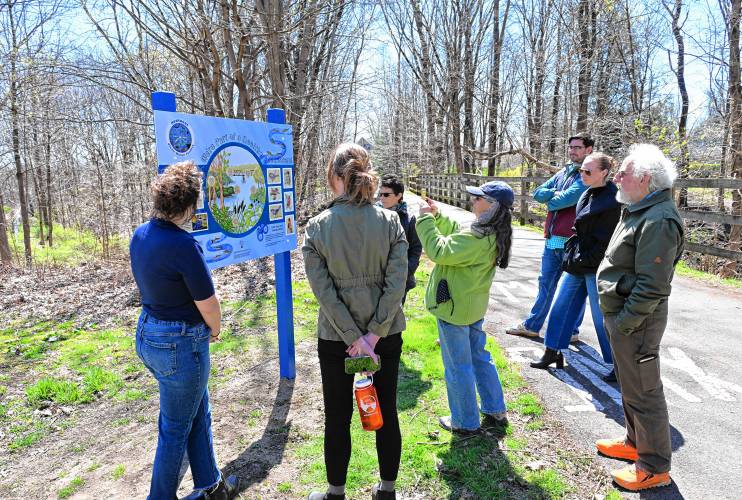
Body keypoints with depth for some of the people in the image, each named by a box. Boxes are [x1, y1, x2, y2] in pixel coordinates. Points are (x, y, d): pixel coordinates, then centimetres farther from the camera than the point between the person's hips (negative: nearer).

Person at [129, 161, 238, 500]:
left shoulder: (140, 235, 1)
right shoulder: (183, 244, -25)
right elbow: (208, 303, -19)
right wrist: (215, 329, 3)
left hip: (148, 334, 9)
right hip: (180, 344, -9)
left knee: (199, 413, 23)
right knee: (175, 428, 12)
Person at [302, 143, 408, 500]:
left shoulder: (316, 227, -11)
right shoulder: (390, 221, -9)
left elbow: (323, 290, -15)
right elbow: (397, 283, -14)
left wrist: (354, 337, -12)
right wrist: (374, 334, -11)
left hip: (335, 337, -1)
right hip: (386, 334, 2)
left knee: (337, 418, 16)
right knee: (386, 413, 17)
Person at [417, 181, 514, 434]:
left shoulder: (477, 238, -28)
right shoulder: (494, 233, 4)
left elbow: (438, 250, -29)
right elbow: (456, 233, 15)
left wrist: (425, 218, -21)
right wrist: (437, 215, 5)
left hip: (454, 308, -10)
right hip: (474, 307, 10)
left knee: (458, 367, 6)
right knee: (479, 357, 22)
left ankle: (465, 422, 22)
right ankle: (495, 412, 35)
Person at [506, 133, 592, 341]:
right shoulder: (563, 173, 15)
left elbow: (566, 199, -21)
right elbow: (538, 193, 7)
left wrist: (551, 199, -2)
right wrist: (557, 193, -9)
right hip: (552, 239, 7)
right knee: (545, 283, 15)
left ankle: (572, 330, 23)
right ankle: (532, 325, 27)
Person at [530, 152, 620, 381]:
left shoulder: (610, 201, -17)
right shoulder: (588, 194, 8)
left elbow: (604, 242, -18)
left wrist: (583, 260, -12)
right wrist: (572, 255, 9)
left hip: (595, 268, -8)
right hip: (577, 263, 8)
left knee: (601, 317, 2)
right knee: (561, 306, 13)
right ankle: (552, 352, 28)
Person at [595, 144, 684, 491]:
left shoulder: (659, 221, -23)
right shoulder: (638, 210, 10)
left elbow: (652, 286, -26)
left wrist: (623, 322, -20)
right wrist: (616, 318, 16)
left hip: (636, 320, -10)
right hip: (622, 312, 10)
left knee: (642, 392, 4)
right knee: (629, 384, 23)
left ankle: (655, 468, 21)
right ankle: (636, 443, 42)